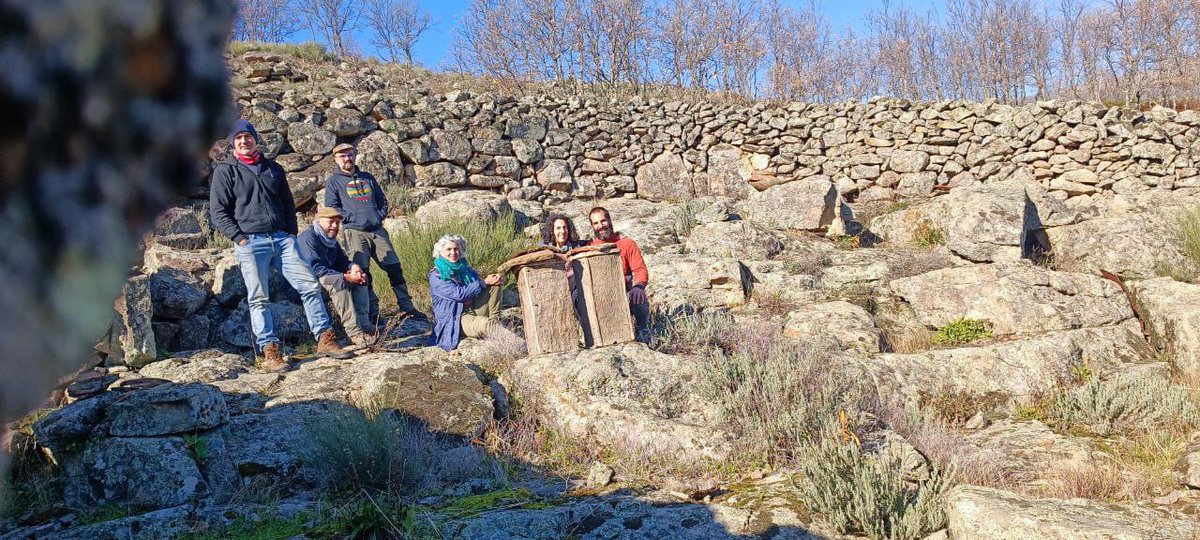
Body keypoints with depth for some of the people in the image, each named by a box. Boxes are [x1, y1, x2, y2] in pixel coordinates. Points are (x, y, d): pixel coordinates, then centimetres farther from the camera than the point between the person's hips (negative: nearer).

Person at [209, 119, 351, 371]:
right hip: (250, 242, -4)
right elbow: (218, 211, -1)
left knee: (309, 285, -4)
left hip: (282, 238, 4)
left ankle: (324, 340, 1)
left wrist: (291, 233, 9)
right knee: (258, 299, -3)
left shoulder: (273, 168, 18)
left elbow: (288, 202, 22)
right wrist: (239, 238, -10)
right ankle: (269, 350, 1)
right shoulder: (225, 171, 5)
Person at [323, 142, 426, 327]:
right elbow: (331, 207, -2)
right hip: (354, 232, -4)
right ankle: (372, 313, -1)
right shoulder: (333, 181, 6)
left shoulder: (367, 178, 20)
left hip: (377, 230, 4)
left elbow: (382, 200, 25)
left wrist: (381, 215, 8)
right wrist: (351, 217, -10)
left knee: (394, 268, 1)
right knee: (362, 273, -8)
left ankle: (406, 307, 8)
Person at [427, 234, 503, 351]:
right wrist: (484, 282, -14)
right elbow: (458, 294, -16)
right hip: (455, 319, -7)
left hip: (475, 310, 8)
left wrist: (494, 279, -6)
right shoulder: (436, 275, -6)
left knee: (494, 285, -5)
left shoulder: (464, 268, 16)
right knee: (485, 324, -36)